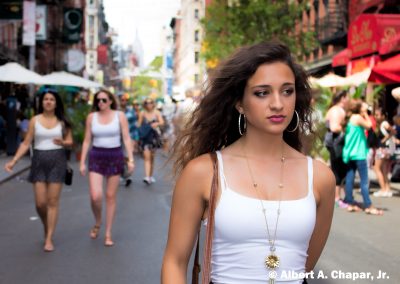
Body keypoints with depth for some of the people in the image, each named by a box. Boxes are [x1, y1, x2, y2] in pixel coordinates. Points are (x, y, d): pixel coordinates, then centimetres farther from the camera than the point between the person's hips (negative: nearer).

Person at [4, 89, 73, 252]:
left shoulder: (62, 121, 2)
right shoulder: (35, 120, 2)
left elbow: (70, 142, 5)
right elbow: (26, 143, 1)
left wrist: (62, 142, -18)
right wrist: (14, 161, -7)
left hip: (57, 161, -1)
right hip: (39, 161, 1)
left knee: (53, 202, -1)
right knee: (40, 203, 0)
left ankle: (49, 238, 5)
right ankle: (47, 227, 30)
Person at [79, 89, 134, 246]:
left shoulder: (119, 116, 0)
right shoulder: (91, 117, 3)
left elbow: (126, 138, -1)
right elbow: (87, 141, 6)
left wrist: (130, 159, -9)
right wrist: (82, 162, 2)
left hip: (115, 156, 0)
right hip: (96, 157, 0)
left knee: (111, 196, 5)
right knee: (95, 196, -12)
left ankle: (108, 233, 15)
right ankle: (97, 223, 19)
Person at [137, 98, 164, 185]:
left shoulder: (157, 112, 2)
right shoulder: (142, 113, 2)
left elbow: (162, 122, -10)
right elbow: (139, 124, 5)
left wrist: (156, 124, -29)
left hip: (154, 136, 1)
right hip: (145, 136, -1)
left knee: (152, 157, 11)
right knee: (147, 156, -13)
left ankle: (151, 176, 24)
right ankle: (147, 177, -21)